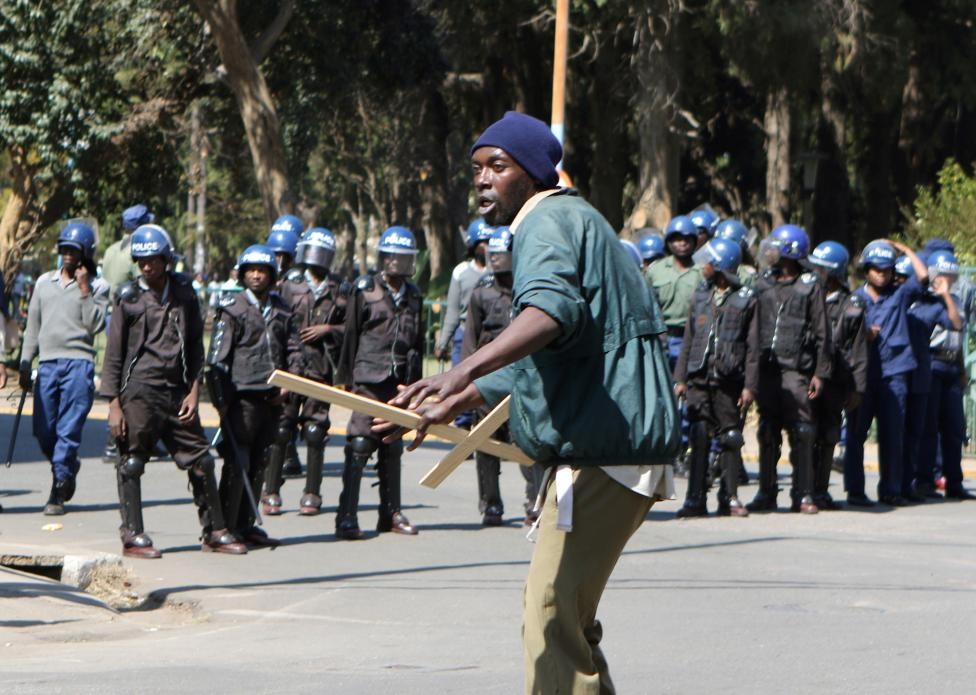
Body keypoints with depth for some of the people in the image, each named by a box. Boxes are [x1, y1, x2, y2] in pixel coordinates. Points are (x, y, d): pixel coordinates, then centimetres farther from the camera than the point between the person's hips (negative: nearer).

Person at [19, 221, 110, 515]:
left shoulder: (97, 287, 4)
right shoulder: (45, 282, 16)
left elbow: (95, 325, -8)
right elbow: (33, 325, 19)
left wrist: (84, 290, -10)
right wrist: (25, 364, 16)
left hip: (78, 361, -4)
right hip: (47, 362, 4)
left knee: (68, 431, -9)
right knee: (43, 431, 4)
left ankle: (58, 492, -4)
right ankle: (68, 468, 31)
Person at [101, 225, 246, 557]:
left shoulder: (184, 294, 8)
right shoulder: (130, 298, -1)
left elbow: (195, 345, 13)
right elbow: (114, 353, 0)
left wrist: (194, 390, 3)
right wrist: (114, 404, -5)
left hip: (176, 392, 3)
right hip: (139, 390, -3)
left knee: (200, 460, 5)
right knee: (132, 463, -1)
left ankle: (214, 531, 15)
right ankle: (133, 536, 6)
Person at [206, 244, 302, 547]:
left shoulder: (280, 309, 12)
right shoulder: (232, 309, -4)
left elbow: (293, 349, 18)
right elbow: (217, 357, -7)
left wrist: (288, 384, 2)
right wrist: (220, 400, -12)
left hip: (272, 399, 6)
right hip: (242, 397, -6)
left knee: (258, 465, 10)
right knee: (237, 464, -8)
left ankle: (245, 525, 18)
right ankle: (225, 527, -3)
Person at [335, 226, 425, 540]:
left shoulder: (414, 296, 12)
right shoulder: (365, 290, 0)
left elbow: (418, 342, 16)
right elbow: (351, 334, 1)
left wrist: (414, 382, 12)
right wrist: (346, 377, 0)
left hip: (400, 381, 5)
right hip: (370, 377, -5)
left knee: (393, 448, 11)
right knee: (359, 445, -9)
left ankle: (391, 513, 18)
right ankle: (347, 517, -11)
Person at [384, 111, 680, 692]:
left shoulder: (549, 220, -11)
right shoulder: (567, 220, 23)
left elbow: (553, 309, -35)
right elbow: (531, 361, 33)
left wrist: (465, 371, -48)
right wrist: (453, 405, 34)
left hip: (605, 451, -11)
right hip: (611, 443, 11)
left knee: (551, 617, -13)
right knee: (569, 617, 19)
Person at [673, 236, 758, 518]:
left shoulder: (746, 300, 2)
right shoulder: (701, 295, 14)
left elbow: (752, 346, -1)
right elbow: (689, 338, 16)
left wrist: (749, 386, -7)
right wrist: (680, 377, 9)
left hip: (729, 381, -3)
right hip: (699, 379, 3)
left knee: (730, 439, 1)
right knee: (699, 439, -3)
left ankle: (729, 498, 8)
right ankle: (696, 499, -3)